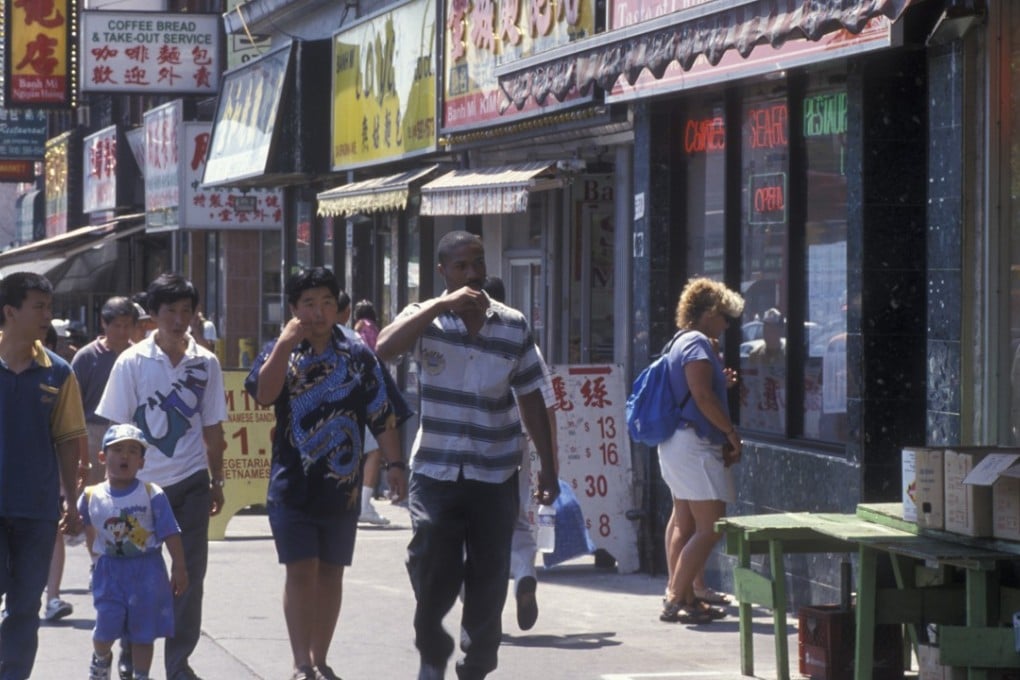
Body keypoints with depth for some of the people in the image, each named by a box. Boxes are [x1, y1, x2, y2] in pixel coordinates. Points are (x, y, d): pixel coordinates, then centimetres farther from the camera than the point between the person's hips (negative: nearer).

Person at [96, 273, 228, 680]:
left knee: (190, 571, 1)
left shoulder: (206, 363, 4)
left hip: (191, 482, 2)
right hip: (142, 482, -2)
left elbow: (212, 429, 10)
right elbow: (116, 429, -1)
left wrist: (217, 482, 11)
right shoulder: (132, 362, -4)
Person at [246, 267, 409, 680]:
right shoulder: (280, 353, 3)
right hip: (293, 485, -2)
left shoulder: (359, 356, 5)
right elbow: (264, 394, -17)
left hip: (342, 486, 2)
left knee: (330, 573, 8)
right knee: (301, 571, -6)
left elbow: (383, 415, 3)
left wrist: (394, 464, -6)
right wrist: (286, 344, -20)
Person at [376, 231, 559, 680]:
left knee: (489, 579, 4)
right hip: (436, 471, -2)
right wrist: (442, 305, -26)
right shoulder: (427, 319, -1)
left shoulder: (514, 327, 4)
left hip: (495, 475, 2)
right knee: (433, 573, -3)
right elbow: (385, 349, -22)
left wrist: (548, 468, 7)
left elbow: (531, 401, 9)